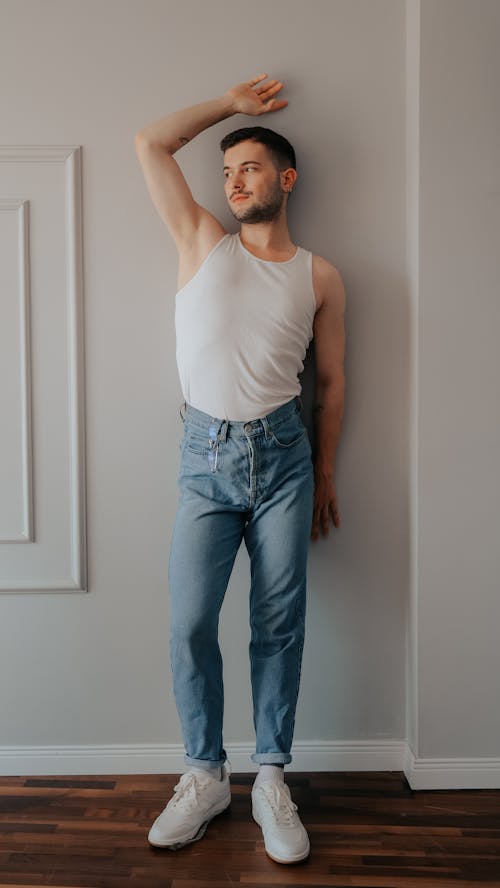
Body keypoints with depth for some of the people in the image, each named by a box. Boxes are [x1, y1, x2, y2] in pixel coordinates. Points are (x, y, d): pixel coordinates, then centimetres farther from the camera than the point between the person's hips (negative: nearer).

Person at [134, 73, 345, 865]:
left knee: (280, 624, 5)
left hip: (284, 456, 0)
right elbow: (149, 143, 14)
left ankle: (271, 779, 23)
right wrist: (230, 103, 22)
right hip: (206, 457, 1)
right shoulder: (201, 242, 11)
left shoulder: (320, 277, 9)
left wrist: (325, 472, 10)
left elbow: (331, 380, 11)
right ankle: (205, 776, 21)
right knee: (189, 624, 0)